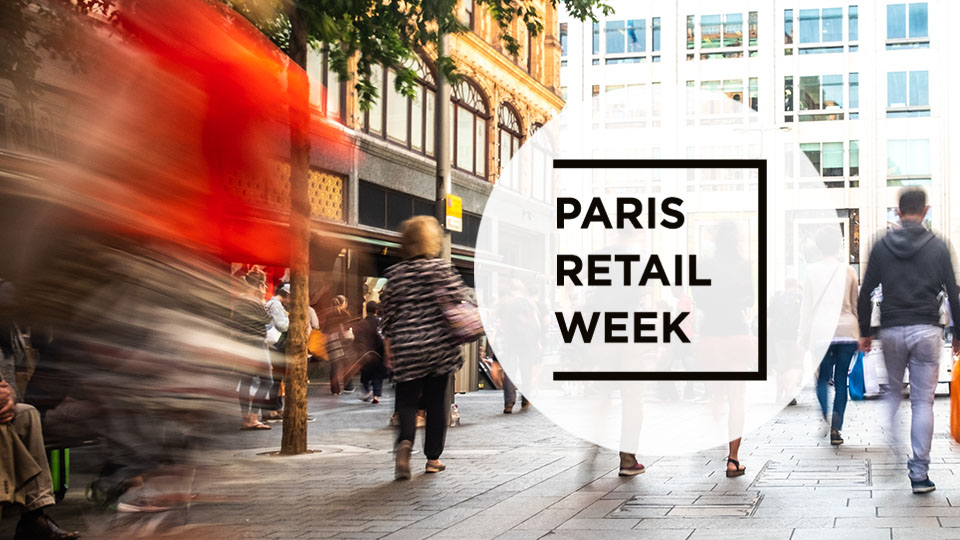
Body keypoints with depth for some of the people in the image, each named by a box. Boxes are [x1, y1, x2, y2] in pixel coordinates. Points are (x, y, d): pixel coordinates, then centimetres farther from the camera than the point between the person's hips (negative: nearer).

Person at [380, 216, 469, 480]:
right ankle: (433, 457, 14)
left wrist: (389, 350, 12)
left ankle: (405, 440, -20)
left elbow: (388, 316, 5)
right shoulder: (442, 269, -4)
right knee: (437, 400, 10)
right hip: (439, 346, -1)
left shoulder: (395, 274, 3)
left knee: (407, 399, 9)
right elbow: (458, 304, -8)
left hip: (406, 349, 1)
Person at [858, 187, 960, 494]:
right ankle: (919, 475, -1)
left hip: (891, 331, 1)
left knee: (891, 395, 18)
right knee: (923, 402, 1)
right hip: (926, 331, -1)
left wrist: (865, 332, 12)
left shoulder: (882, 247, 3)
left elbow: (865, 294, 3)